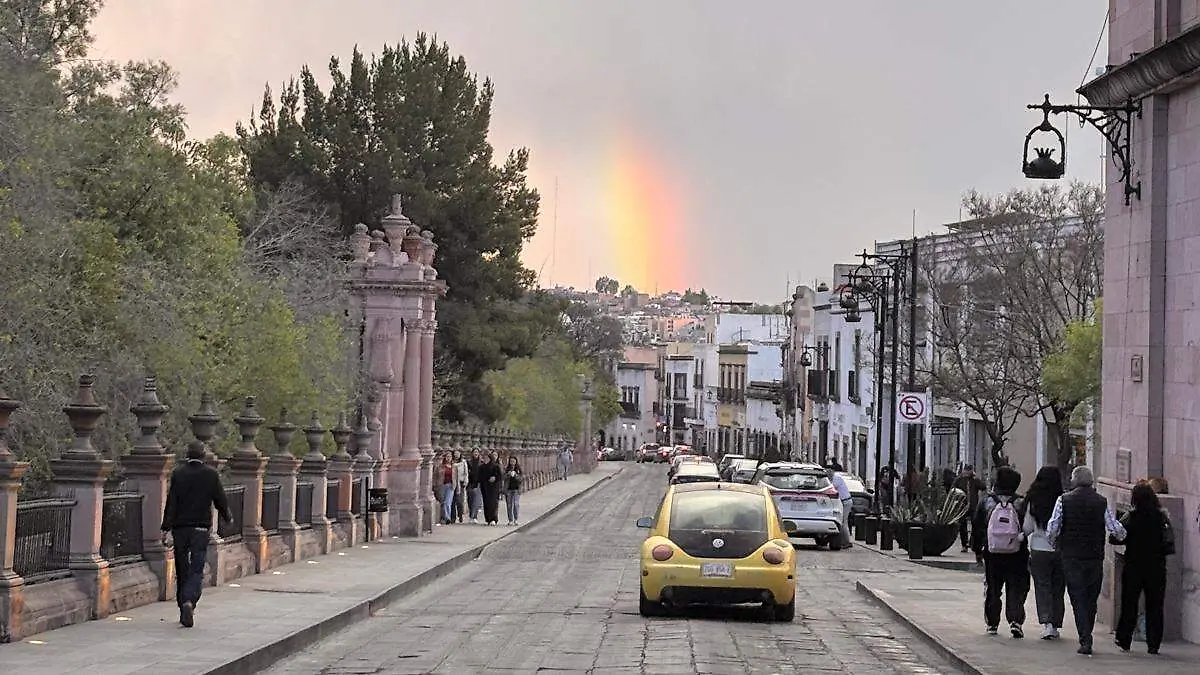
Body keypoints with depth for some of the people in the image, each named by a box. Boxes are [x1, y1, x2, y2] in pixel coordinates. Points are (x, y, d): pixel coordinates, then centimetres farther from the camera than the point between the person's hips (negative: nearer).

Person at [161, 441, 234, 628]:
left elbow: (171, 503, -4)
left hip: (180, 528, 2)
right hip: (200, 528, -2)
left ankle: (184, 611, 17)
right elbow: (221, 500, 3)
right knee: (197, 569, -4)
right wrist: (228, 517, 22)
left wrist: (166, 529, -4)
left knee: (182, 570, 12)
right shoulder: (211, 474, -3)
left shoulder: (178, 474, -1)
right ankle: (189, 601, -28)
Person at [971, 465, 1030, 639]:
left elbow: (977, 528, 5)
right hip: (1016, 557, -1)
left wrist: (977, 550, 15)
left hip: (992, 555, 1)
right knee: (1016, 590, 4)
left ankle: (992, 624, 15)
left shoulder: (987, 503, -1)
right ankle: (1015, 621, -11)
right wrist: (1028, 552, 10)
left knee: (992, 591, 12)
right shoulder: (1021, 504, -5)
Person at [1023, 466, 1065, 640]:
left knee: (1042, 588, 3)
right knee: (1058, 589, 13)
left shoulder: (1033, 502, -6)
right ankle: (1055, 625, 18)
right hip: (1061, 551, 1)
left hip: (1039, 551, -1)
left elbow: (1027, 529, 0)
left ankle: (1046, 622, -16)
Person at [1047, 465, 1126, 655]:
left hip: (1071, 556, -1)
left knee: (1078, 599, 1)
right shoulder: (1102, 502, -1)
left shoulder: (1064, 500, -5)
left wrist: (1053, 542, 11)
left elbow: (1052, 528, -8)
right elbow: (1115, 529, -3)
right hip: (1095, 558, 2)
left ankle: (1085, 641, -9)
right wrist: (1122, 535, 19)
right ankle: (1086, 637, 20)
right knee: (1091, 600, 14)